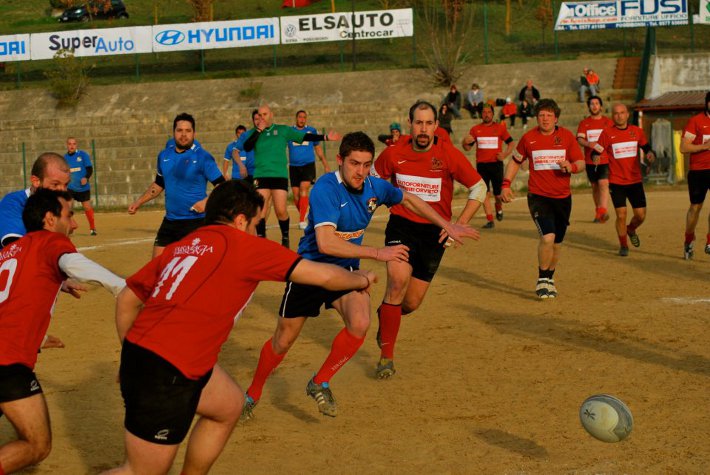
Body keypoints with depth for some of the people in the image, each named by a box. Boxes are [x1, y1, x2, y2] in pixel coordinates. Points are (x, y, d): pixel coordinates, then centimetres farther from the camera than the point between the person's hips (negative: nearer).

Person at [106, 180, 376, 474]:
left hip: (138, 354, 9)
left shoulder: (180, 247, 15)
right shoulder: (241, 245, -4)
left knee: (229, 405, 25)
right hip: (165, 375, -9)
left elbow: (127, 299, 19)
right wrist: (361, 279, 18)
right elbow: (323, 276, -1)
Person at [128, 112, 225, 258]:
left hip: (195, 222, -6)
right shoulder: (164, 155, 7)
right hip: (169, 221, 6)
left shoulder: (203, 157, -9)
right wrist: (139, 202, 15)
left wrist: (207, 201, -24)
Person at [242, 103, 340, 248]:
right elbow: (246, 147, -6)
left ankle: (285, 237, 16)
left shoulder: (283, 130, 7)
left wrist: (325, 137, 3)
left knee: (281, 211, -5)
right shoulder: (255, 132, 10)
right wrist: (259, 130, -9)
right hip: (261, 175, 1)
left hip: (280, 175, -1)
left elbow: (305, 137, 8)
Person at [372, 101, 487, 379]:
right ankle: (386, 355, -15)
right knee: (398, 280, -26)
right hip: (401, 227, -1)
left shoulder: (449, 155, -11)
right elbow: (373, 178, 15)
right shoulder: (394, 154, -6)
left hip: (435, 232, 1)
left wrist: (459, 225, -8)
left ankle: (385, 316, 41)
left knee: (411, 303, 3)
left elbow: (479, 189, -2)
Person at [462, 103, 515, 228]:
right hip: (481, 165, 1)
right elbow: (468, 148, 11)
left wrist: (505, 154, -9)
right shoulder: (475, 129, 7)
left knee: (498, 193, 4)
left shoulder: (500, 128, 3)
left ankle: (499, 208, 38)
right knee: (485, 193, -5)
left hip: (496, 164, -1)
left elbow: (510, 143, 7)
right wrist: (465, 142, -12)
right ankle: (490, 220, -1)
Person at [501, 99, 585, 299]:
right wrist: (506, 184, 4)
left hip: (562, 198, 3)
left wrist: (572, 167, -20)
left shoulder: (567, 136, 1)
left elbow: (581, 163, 3)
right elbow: (515, 162, 14)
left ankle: (549, 280, 33)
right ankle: (542, 280, -4)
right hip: (538, 197, -3)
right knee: (548, 237, -21)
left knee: (557, 243, 12)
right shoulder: (528, 138, 0)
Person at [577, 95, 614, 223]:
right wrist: (588, 144, -26)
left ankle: (603, 211, -28)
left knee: (603, 183, -18)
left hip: (605, 159, -2)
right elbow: (579, 139, -5)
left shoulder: (608, 122, 7)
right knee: (595, 186, 10)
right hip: (590, 160, 2)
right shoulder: (584, 123, 8)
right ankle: (598, 211, 23)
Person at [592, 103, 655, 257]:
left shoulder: (637, 131, 4)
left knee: (640, 215, 3)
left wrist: (650, 153, -3)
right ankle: (623, 245, 13)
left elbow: (646, 147, 19)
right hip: (616, 182, -3)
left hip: (635, 180, 3)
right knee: (621, 215, -8)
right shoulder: (607, 133, -4)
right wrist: (595, 157, -26)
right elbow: (596, 152, -3)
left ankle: (631, 230, 37)